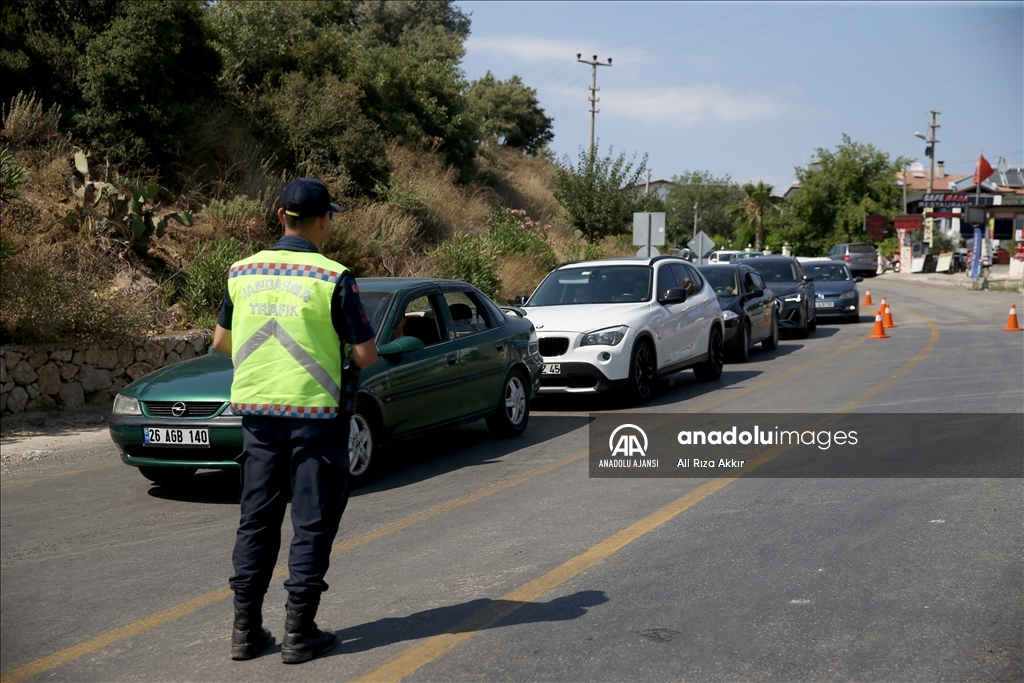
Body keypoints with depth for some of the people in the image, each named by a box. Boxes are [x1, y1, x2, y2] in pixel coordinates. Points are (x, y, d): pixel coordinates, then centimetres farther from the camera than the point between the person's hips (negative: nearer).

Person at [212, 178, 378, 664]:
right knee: (312, 524, 5)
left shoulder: (243, 272, 3)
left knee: (256, 520, 13)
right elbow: (365, 354, -10)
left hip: (256, 410, 5)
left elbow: (221, 341, 14)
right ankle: (299, 632, 9)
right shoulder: (332, 278, -11)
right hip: (314, 414, -4)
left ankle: (246, 629, 17)